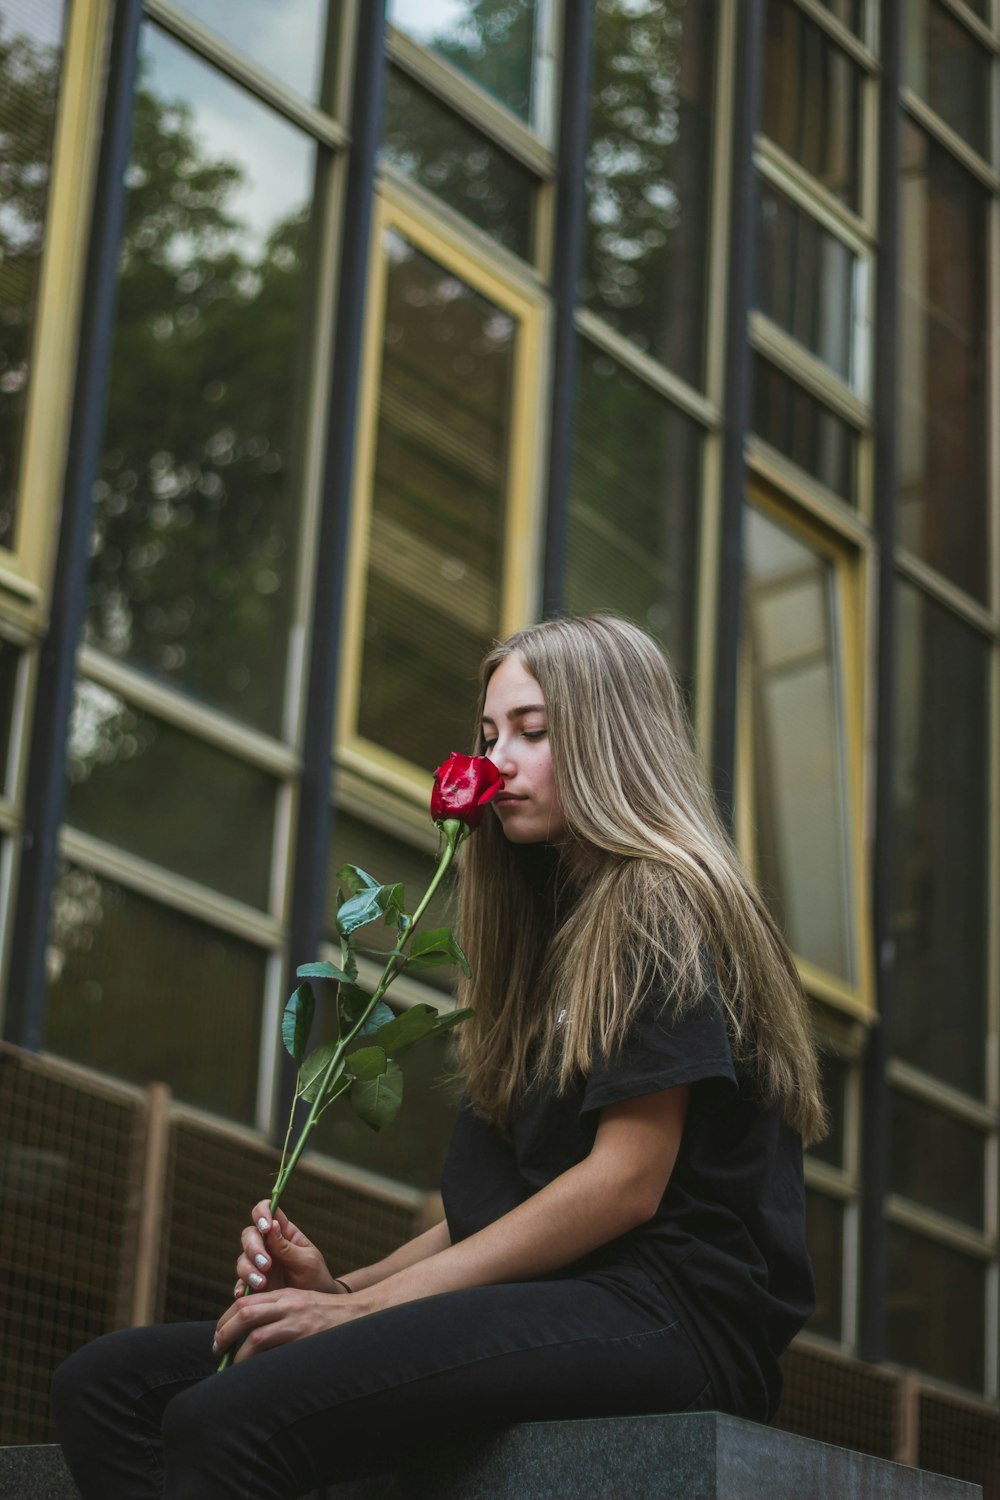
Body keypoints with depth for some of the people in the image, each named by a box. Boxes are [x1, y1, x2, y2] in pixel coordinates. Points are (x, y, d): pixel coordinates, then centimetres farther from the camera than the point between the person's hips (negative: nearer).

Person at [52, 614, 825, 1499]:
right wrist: (347, 1284, 5)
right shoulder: (551, 928, 27)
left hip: (668, 1316, -9)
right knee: (105, 1383, -8)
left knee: (227, 1419, -32)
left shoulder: (665, 910, -1)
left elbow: (627, 1184, -12)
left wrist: (367, 1307, -12)